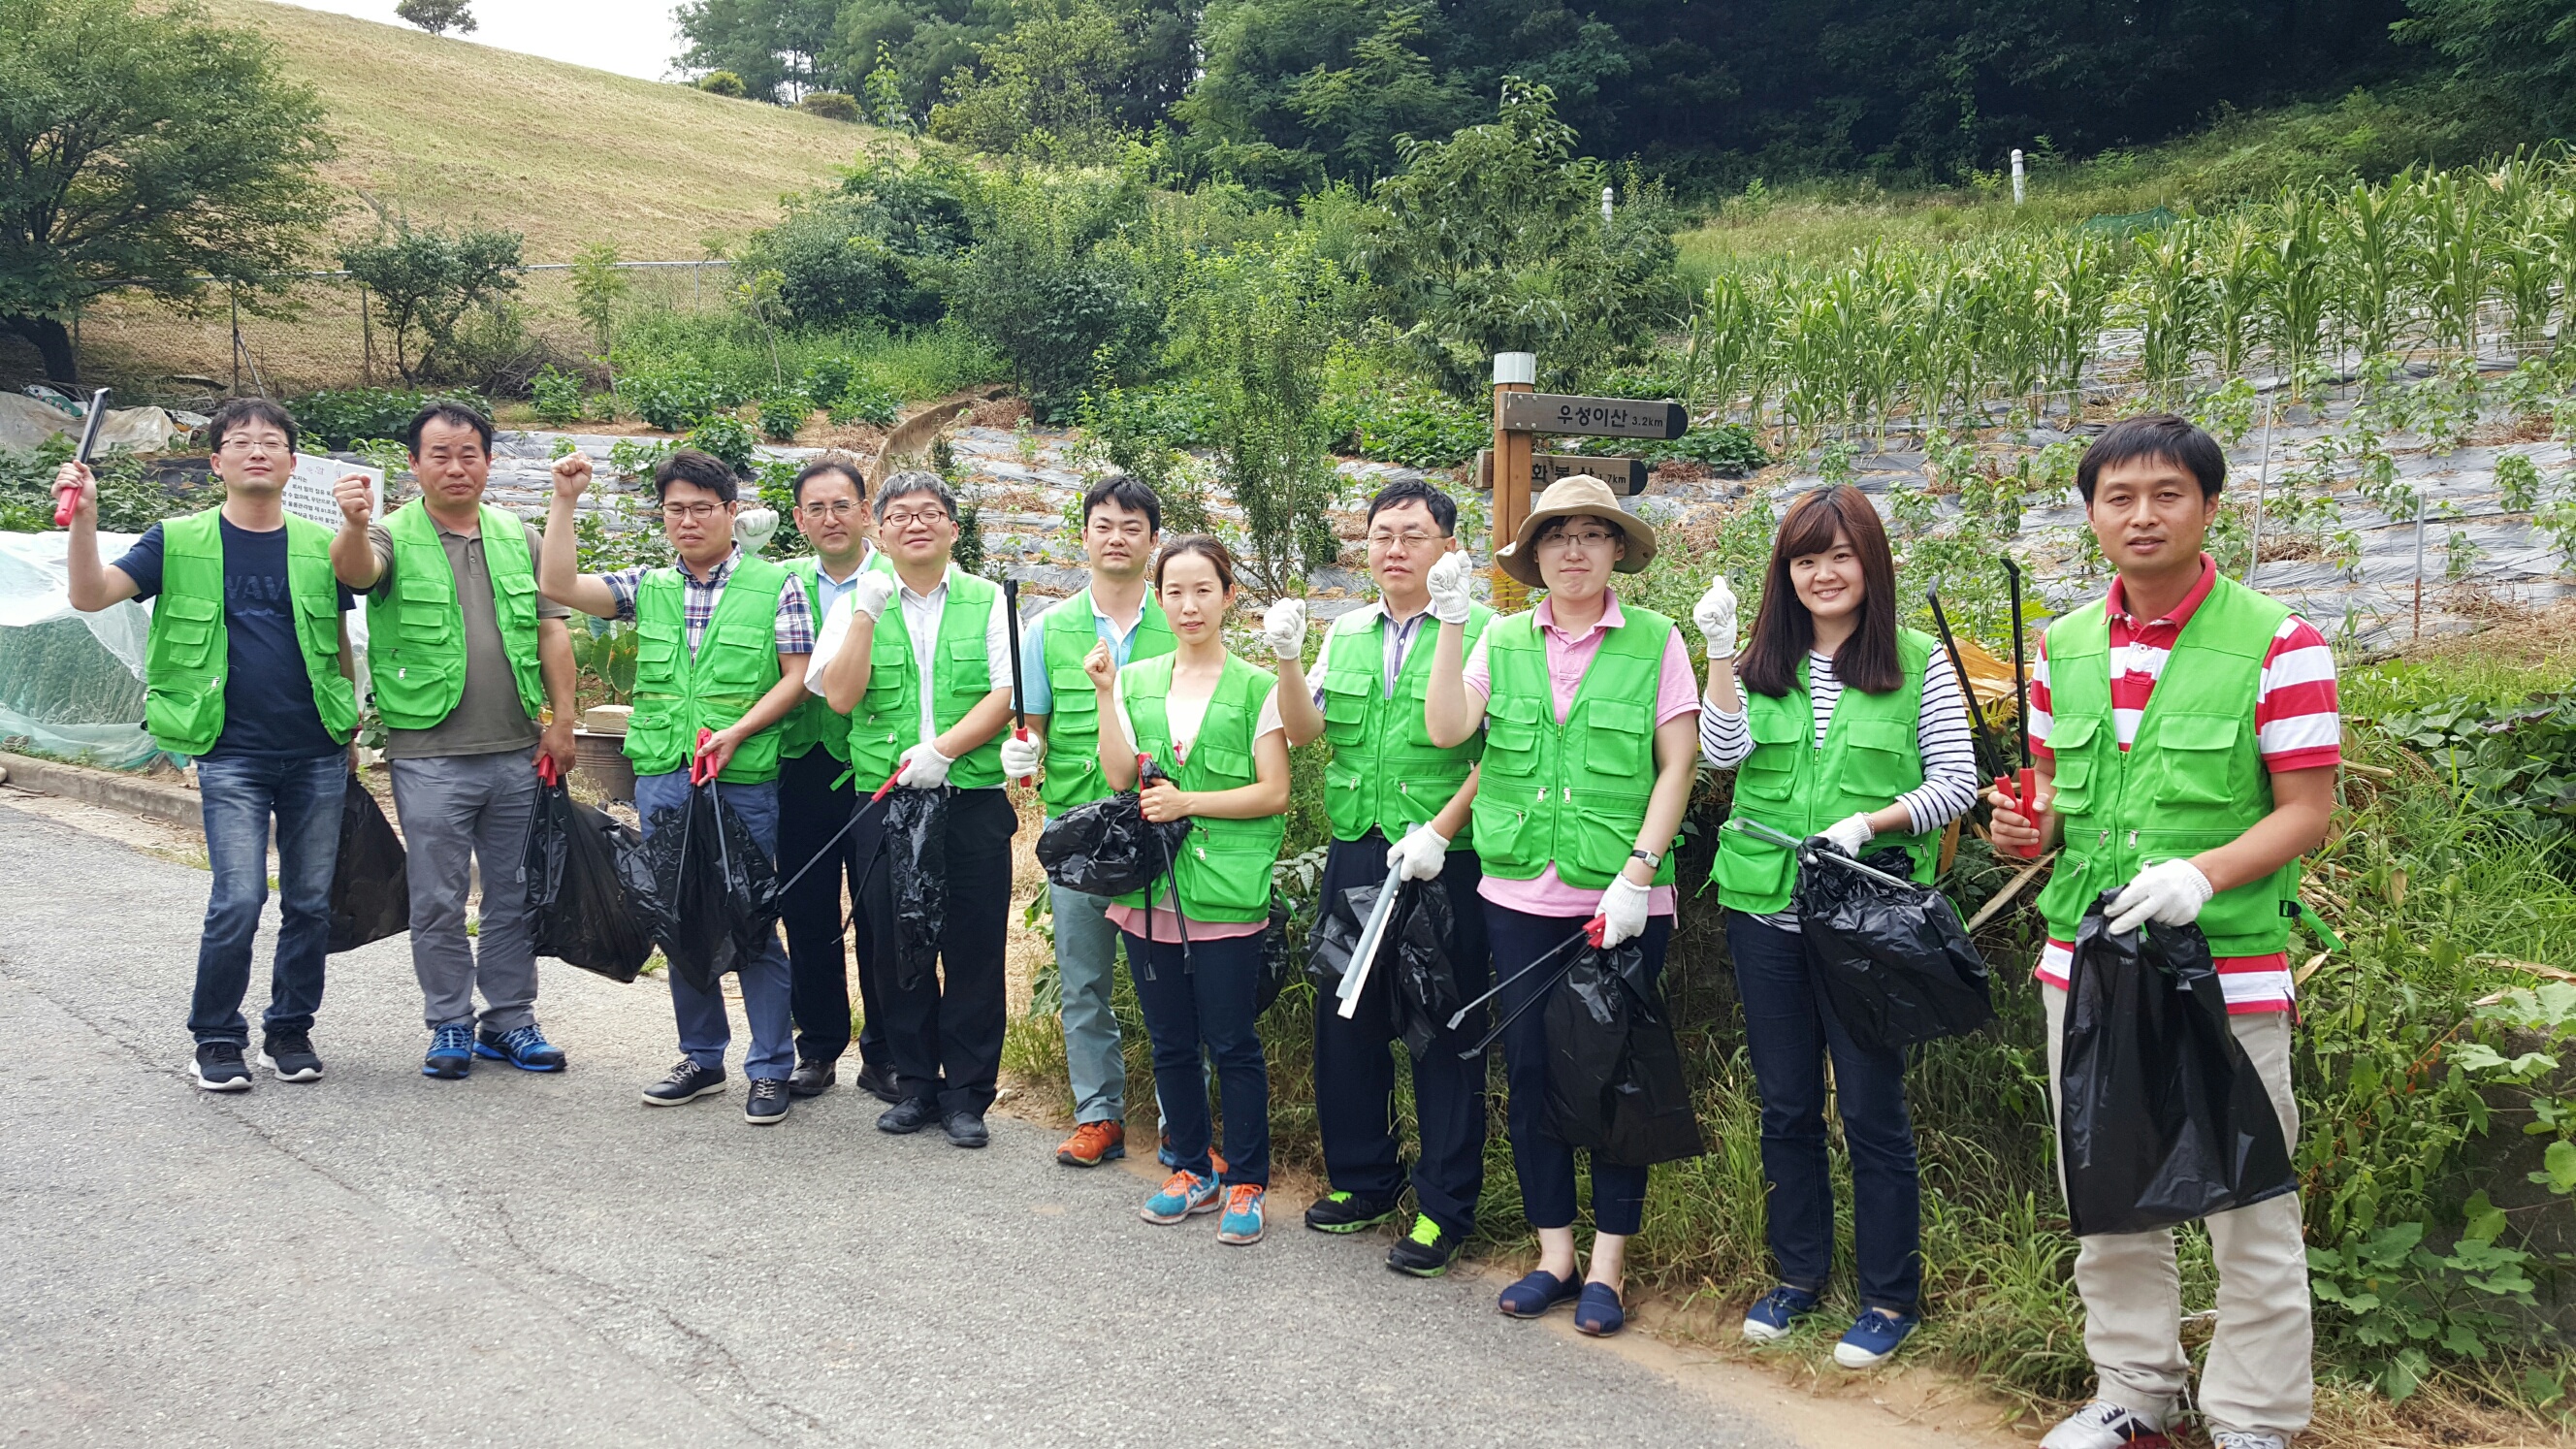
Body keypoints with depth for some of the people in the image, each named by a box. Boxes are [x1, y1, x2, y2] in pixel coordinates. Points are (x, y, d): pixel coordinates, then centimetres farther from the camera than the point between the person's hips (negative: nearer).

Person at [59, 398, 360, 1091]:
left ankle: (290, 1031, 23)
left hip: (316, 755, 2)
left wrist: (350, 731, 16)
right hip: (232, 755, -2)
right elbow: (90, 595, -7)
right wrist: (83, 516, -21)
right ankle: (217, 1039, 9)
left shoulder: (322, 547, 7)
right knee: (237, 903, -9)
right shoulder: (180, 541, 2)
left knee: (310, 903, 7)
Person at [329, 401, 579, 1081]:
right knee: (438, 900, 5)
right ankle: (450, 1024, 18)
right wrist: (355, 525, -46)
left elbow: (552, 628, 8)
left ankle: (509, 1019, 22)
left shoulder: (520, 537, 10)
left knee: (516, 892, 10)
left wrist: (562, 719, 1)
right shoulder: (394, 537, -1)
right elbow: (355, 570, -23)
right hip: (430, 758, -3)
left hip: (519, 753, 3)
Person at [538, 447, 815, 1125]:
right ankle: (702, 1057, 25)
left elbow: (798, 678, -3)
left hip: (745, 782, -4)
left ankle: (770, 1069, 9)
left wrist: (735, 733, -14)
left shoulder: (775, 585, 0)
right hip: (661, 779, 4)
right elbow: (558, 586, 2)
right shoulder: (648, 586, 11)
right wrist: (564, 500, -3)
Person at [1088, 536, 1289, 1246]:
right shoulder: (1136, 681, 10)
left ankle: (1246, 1182, 15)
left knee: (1233, 1043, 1)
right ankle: (1192, 1170, 28)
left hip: (1226, 893, -4)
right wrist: (1104, 693, -8)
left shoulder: (1256, 687, -1)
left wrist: (1186, 802, -13)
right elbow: (1119, 776, -1)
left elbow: (1273, 792, -5)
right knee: (1171, 1042, 12)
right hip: (1150, 890, 4)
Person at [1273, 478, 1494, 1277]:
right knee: (1346, 1017, 13)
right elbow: (1305, 728, 7)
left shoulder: (1480, 630, -6)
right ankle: (1361, 1181, 30)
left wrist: (1440, 829, -18)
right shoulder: (1347, 633, 14)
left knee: (1444, 1031, 2)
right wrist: (1288, 661, -9)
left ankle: (1444, 1210, 13)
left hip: (1442, 864, -6)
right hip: (1353, 855, 6)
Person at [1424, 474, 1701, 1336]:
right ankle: (1554, 1254, 23)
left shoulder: (1656, 642, -1)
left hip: (1620, 901, -3)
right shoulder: (1502, 641, 7)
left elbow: (1678, 765, -3)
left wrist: (1637, 873, -12)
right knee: (1529, 1070, 9)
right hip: (1518, 893, 3)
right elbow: (1446, 729, -5)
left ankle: (1608, 1265, 17)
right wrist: (1450, 622, -11)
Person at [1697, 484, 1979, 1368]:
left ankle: (1891, 1298, 18)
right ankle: (1798, 1274, 29)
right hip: (1765, 911, 3)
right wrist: (1720, 651, -16)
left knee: (1871, 1109, 3)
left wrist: (1868, 822, -16)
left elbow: (1956, 785, -2)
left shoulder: (1919, 663, -1)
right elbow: (1724, 753, -8)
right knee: (1785, 1105, 13)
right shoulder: (1762, 662, 7)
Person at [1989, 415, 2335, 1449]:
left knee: (2249, 1209, 4)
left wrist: (2202, 875, -24)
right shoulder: (2062, 648, 7)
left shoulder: (2277, 644, -9)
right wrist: (2030, 824, -5)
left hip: (2228, 967, -5)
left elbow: (2307, 810, -9)